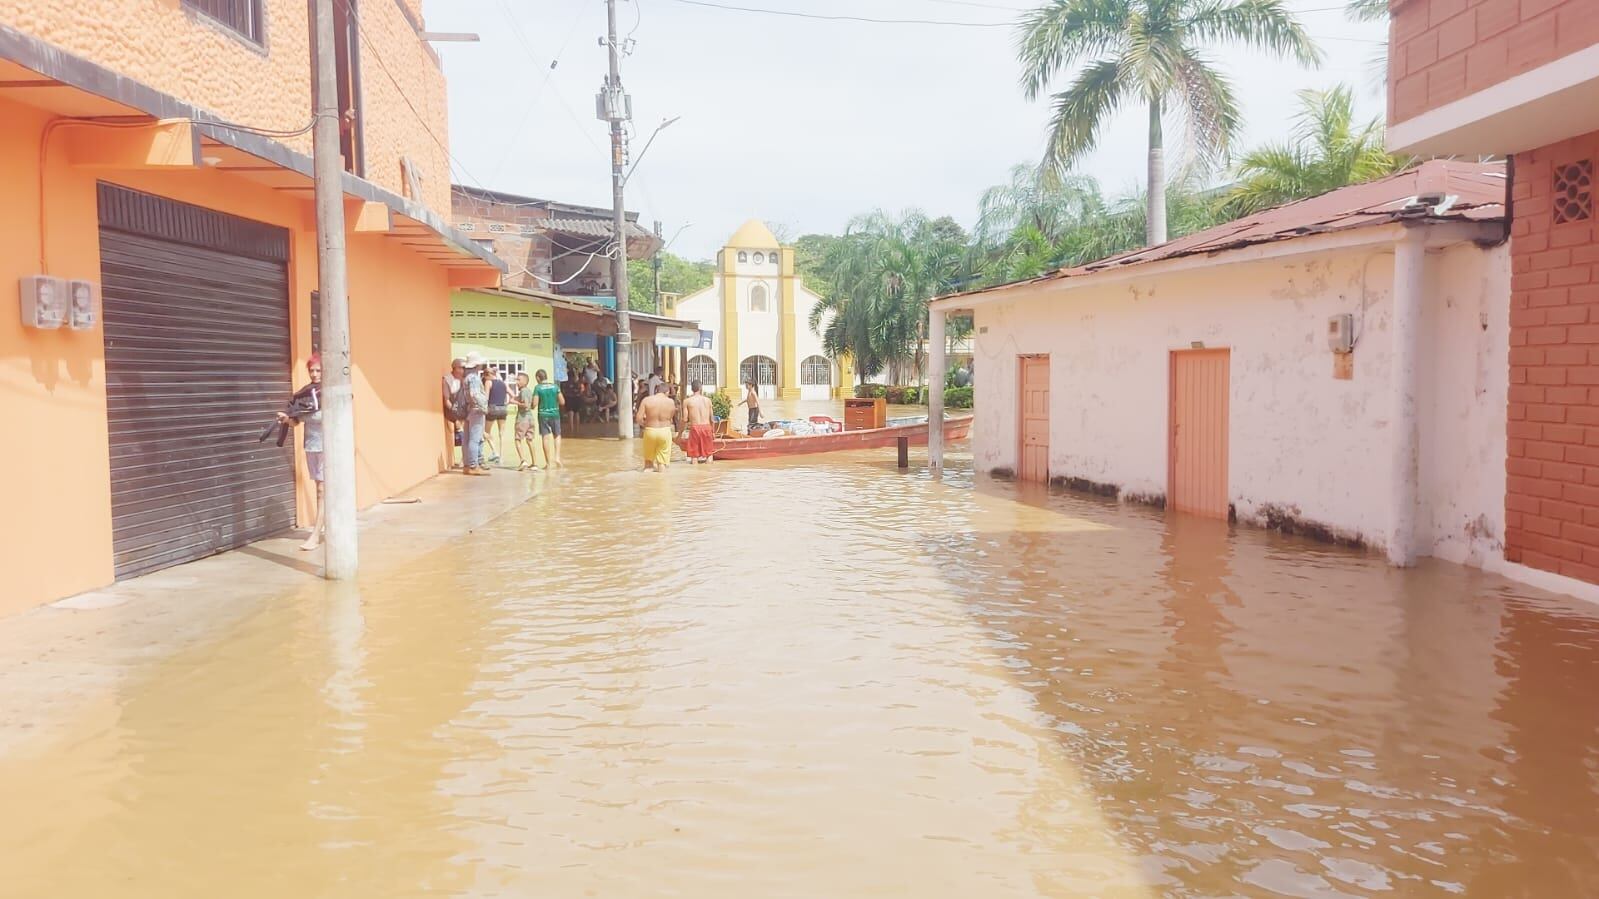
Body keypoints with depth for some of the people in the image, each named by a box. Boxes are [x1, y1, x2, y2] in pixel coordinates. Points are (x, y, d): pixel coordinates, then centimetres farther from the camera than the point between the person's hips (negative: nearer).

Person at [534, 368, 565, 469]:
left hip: (543, 415, -2)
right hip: (555, 414, 2)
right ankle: (557, 458, 6)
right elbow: (562, 402, 0)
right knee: (557, 436, 17)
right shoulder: (555, 387, 1)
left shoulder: (538, 388, -6)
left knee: (546, 437, 2)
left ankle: (549, 462, 4)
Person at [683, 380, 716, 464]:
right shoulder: (707, 400, 6)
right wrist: (713, 431, 23)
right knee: (709, 453, 13)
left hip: (695, 428, -2)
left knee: (694, 456, 3)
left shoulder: (687, 401, 0)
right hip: (707, 427, 2)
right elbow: (712, 418, 10)